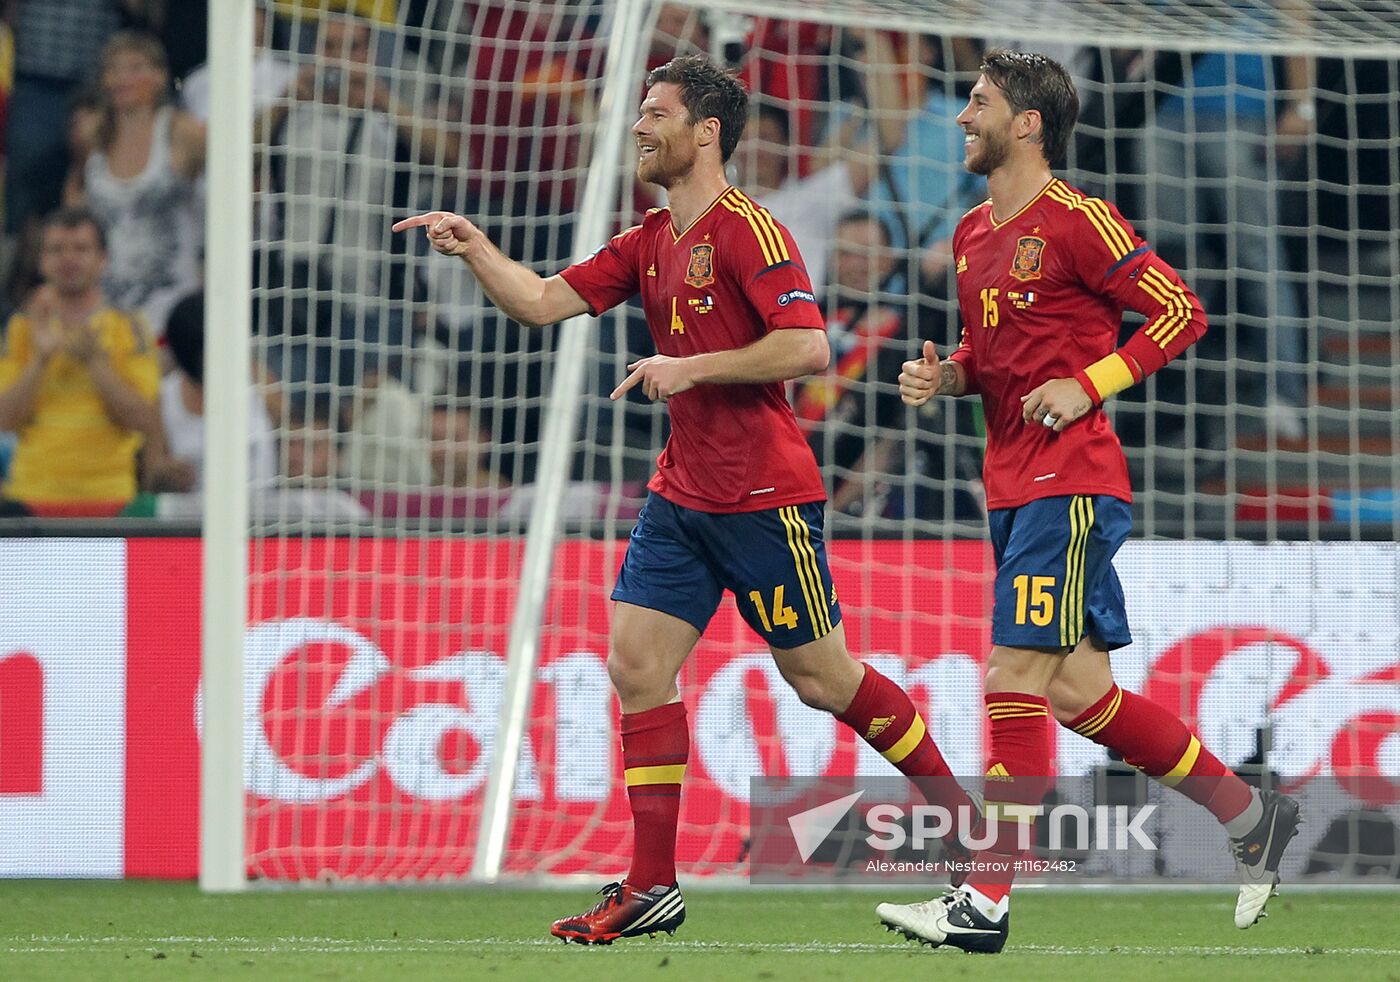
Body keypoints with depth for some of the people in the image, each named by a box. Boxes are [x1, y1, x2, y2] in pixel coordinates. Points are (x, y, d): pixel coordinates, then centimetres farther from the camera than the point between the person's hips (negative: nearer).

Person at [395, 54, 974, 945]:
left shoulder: (748, 231, -13)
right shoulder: (649, 244, 13)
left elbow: (807, 346, -22)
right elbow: (544, 302, 12)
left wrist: (692, 367, -20)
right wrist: (475, 249, -2)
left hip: (764, 498, -8)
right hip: (683, 494, 8)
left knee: (821, 678, 0)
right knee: (637, 665, -1)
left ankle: (961, 811, 18)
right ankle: (652, 888, 0)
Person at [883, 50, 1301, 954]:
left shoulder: (1075, 220, -10)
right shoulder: (974, 236, 15)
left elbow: (1181, 311, -11)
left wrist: (1088, 386, -18)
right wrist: (944, 375, 6)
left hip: (1069, 484, -9)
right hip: (1014, 488, 9)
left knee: (1015, 677, -12)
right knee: (1076, 692, 9)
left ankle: (987, 902, -12)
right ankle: (1250, 814, 22)